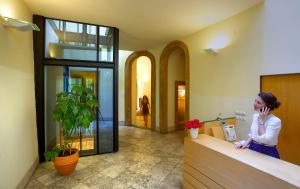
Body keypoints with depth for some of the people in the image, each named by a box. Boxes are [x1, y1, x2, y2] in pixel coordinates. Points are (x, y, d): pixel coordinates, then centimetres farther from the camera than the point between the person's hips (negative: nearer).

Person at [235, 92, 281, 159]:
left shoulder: (275, 121, -13)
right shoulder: (255, 116, 5)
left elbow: (264, 140, -24)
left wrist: (261, 120, -18)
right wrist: (246, 143, 0)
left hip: (267, 153, -5)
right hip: (253, 149, 5)